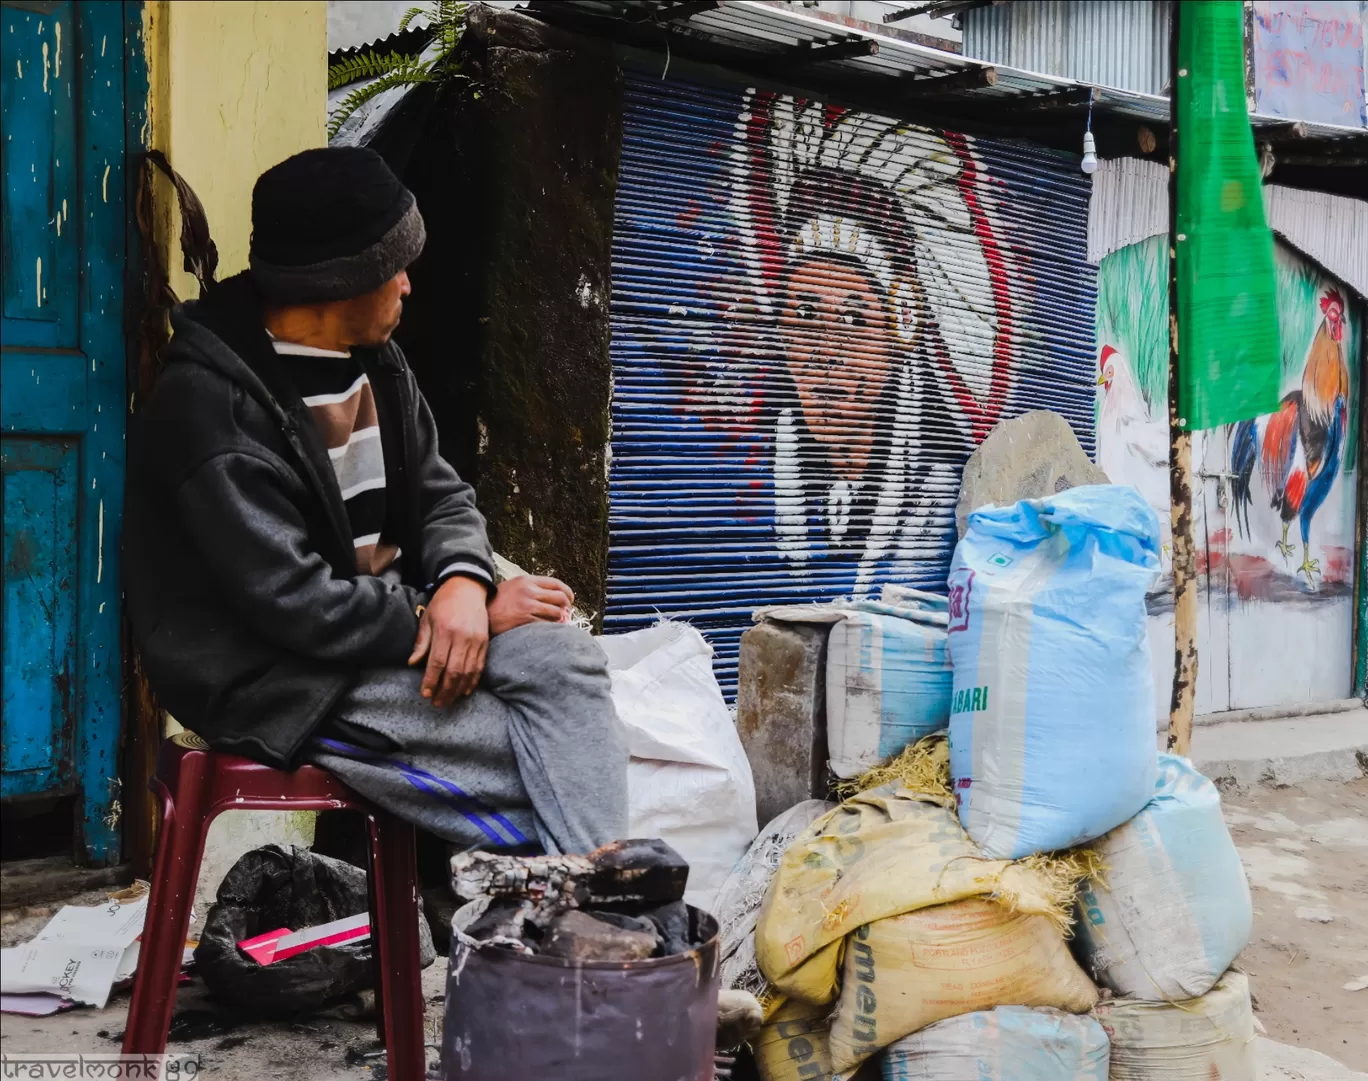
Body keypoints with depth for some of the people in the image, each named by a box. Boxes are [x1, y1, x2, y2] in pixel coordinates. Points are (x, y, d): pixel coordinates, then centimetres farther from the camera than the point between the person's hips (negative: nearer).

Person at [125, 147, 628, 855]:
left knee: (564, 656, -19)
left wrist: (465, 582, -14)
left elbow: (441, 495, 10)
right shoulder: (208, 405, -19)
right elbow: (293, 604, -24)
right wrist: (458, 613, -18)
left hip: (390, 617, 7)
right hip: (279, 678, -7)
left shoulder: (376, 361, 6)